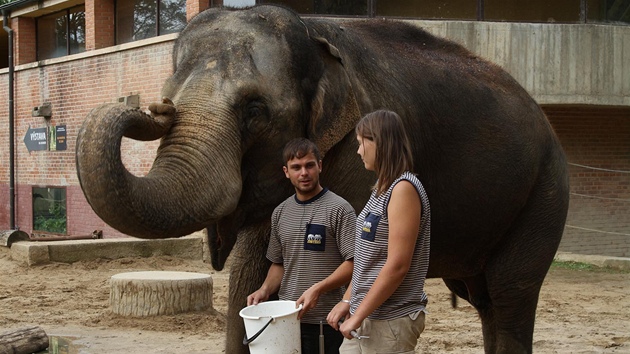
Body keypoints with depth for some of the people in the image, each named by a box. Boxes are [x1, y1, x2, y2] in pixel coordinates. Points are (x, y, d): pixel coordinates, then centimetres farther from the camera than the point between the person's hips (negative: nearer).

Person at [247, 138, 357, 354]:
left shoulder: (338, 210, -6)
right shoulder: (280, 213, 13)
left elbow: (353, 263, -11)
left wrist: (317, 289, -21)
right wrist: (265, 290, 2)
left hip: (326, 321, -5)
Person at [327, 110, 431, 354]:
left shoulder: (403, 189, -16)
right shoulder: (383, 189, 12)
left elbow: (397, 265, -22)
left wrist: (359, 315, -18)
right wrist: (348, 301, 13)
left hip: (391, 322, -9)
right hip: (367, 316, 9)